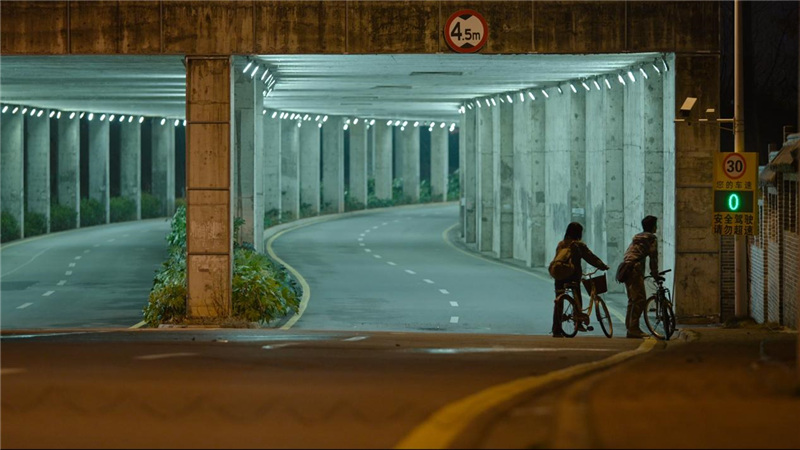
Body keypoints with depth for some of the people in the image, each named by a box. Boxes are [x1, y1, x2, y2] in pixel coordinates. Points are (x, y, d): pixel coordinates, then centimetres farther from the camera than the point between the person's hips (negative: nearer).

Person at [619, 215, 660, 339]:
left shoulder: (637, 237, 28)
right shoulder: (652, 238, 2)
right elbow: (653, 257, -3)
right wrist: (655, 273, 5)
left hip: (625, 267, 9)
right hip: (634, 269, -9)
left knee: (632, 300, 14)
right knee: (640, 299, -11)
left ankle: (630, 329, 14)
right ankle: (634, 328, -17)